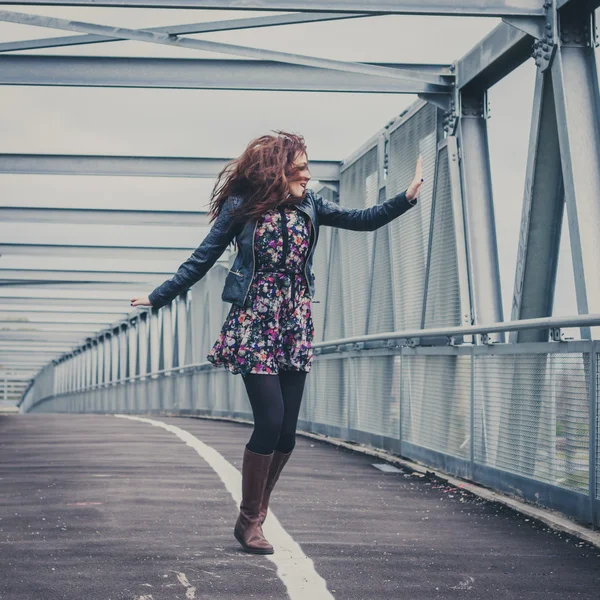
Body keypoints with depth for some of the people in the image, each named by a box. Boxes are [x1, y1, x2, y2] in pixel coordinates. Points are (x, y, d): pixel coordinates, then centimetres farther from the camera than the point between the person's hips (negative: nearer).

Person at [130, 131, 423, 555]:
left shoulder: (309, 205, 8)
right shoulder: (241, 207, -4)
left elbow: (364, 220, 6)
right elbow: (202, 260, 3)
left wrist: (408, 197, -8)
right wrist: (158, 297, 4)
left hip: (295, 326, 5)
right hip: (254, 324, -5)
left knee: (287, 430, 2)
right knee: (271, 420, -13)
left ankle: (257, 513, 20)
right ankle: (248, 519, 4)